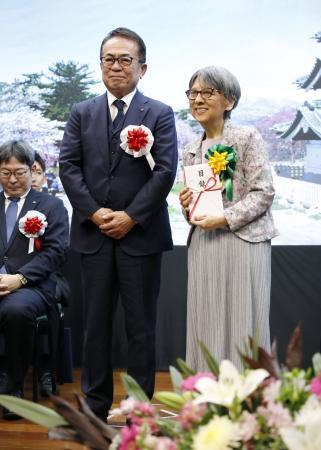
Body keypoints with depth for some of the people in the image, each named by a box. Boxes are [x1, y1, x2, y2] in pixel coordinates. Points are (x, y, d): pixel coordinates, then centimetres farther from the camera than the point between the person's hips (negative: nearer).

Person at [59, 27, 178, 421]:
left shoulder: (160, 114, 3)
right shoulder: (81, 113, 10)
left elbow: (166, 170, -7)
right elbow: (68, 166, 2)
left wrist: (131, 217, -14)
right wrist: (94, 212, -10)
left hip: (141, 235, -2)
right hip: (93, 233, 2)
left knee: (141, 326, 5)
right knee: (96, 324, 9)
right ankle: (95, 405, 19)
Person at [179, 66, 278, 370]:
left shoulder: (247, 137, -3)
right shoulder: (190, 151, 15)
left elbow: (264, 192, -8)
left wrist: (224, 218, -18)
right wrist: (187, 208, 0)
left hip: (242, 242, -5)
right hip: (203, 245, 5)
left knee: (242, 326, -4)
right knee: (206, 327, 5)